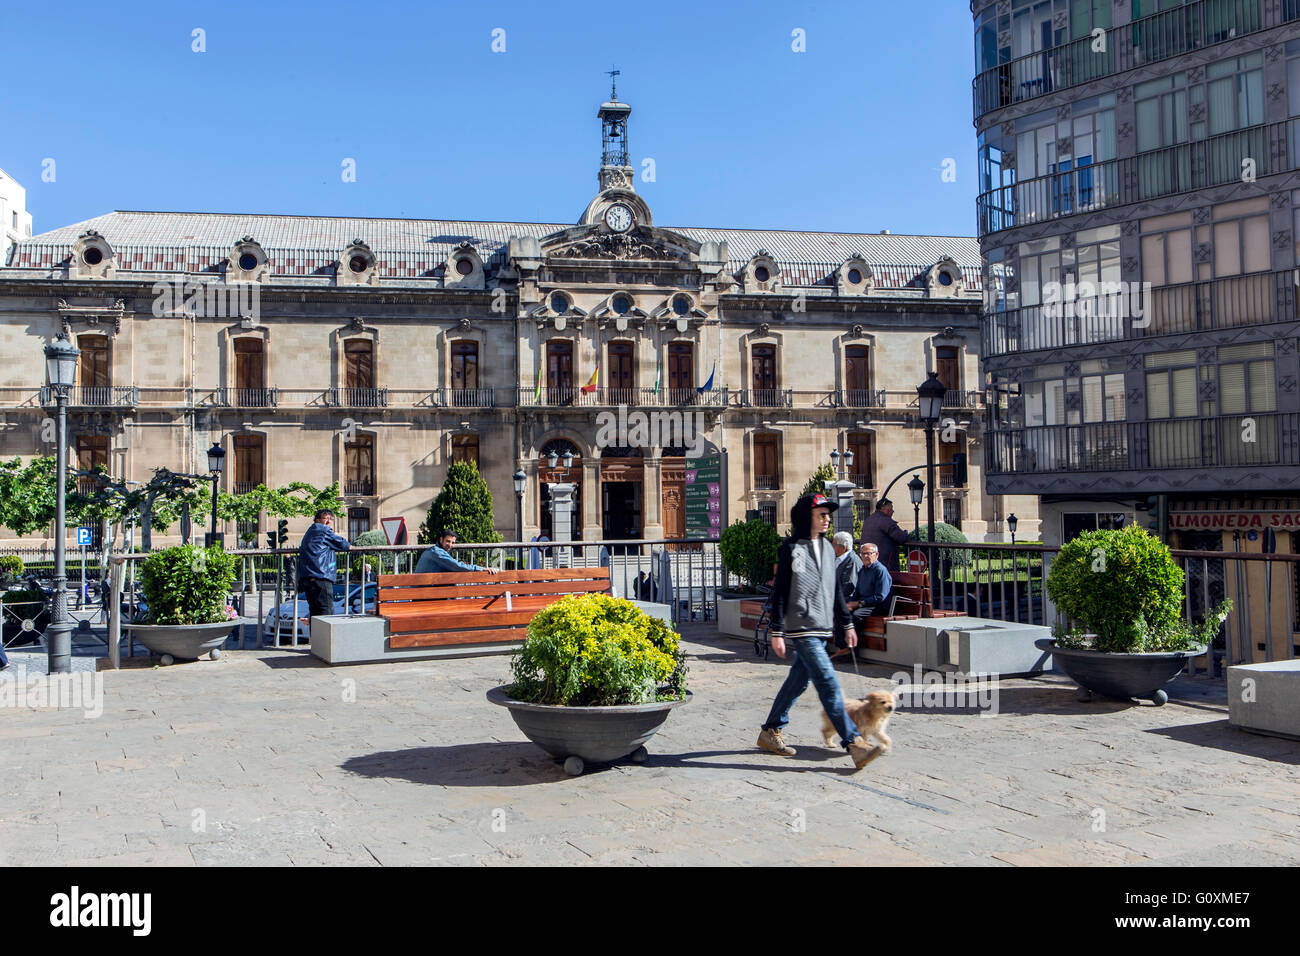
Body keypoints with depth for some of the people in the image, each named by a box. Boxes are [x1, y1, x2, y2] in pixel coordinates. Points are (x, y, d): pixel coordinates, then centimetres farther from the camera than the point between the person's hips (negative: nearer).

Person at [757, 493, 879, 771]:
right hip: (800, 628, -7)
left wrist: (846, 624, 18)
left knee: (798, 681, 12)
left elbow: (835, 590, 20)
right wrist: (777, 632, -11)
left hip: (822, 628, 7)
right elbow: (779, 592, -8)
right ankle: (853, 743, -15)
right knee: (828, 682, -12)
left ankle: (770, 732, 24)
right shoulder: (790, 549, -7)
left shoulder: (827, 549, 14)